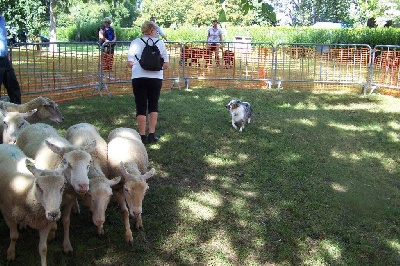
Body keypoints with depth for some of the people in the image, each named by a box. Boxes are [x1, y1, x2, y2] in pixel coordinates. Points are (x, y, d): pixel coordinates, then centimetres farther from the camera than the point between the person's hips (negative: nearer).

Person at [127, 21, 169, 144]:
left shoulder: (135, 42, 0)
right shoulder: (160, 43, 3)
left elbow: (130, 63, -2)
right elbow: (165, 65, 3)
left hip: (139, 78, -1)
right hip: (156, 78, 1)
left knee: (141, 107, 7)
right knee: (153, 106, 14)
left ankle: (143, 136, 8)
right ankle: (152, 134, 12)